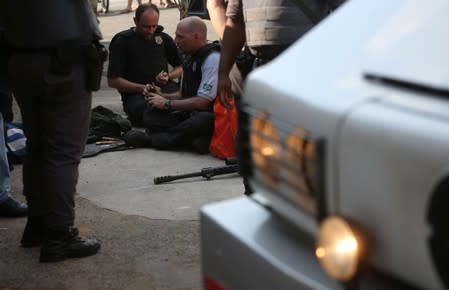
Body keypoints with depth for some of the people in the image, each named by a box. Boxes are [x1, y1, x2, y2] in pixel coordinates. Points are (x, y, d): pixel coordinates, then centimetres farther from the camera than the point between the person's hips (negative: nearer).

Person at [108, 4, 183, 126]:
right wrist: (143, 88, -11)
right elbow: (113, 80, -3)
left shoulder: (163, 38, 16)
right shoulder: (122, 42, 2)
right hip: (135, 94, -4)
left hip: (164, 88, 4)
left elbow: (181, 67, 24)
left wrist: (168, 76, 1)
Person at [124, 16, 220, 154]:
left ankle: (150, 139, -23)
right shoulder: (191, 58, 15)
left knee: (201, 121, -42)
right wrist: (162, 96, 3)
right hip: (190, 115, 9)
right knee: (150, 116, -7)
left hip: (212, 118, -9)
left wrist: (167, 104, -10)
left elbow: (202, 102, -20)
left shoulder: (213, 59, -15)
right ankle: (195, 140, -24)